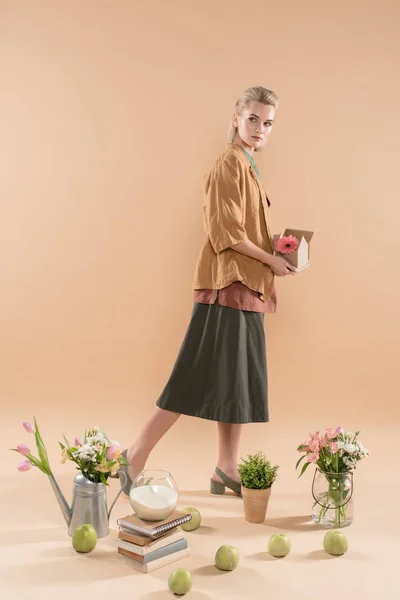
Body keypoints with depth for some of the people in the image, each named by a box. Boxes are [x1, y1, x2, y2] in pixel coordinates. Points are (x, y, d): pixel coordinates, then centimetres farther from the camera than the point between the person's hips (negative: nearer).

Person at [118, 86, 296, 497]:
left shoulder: (246, 165, 19)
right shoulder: (230, 163, -10)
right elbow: (226, 232, -17)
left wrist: (276, 246, 7)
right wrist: (271, 260, -10)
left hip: (245, 286, 10)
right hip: (227, 284, -10)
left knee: (239, 379, 10)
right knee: (201, 378, -8)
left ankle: (227, 470, 18)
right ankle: (136, 457, 2)